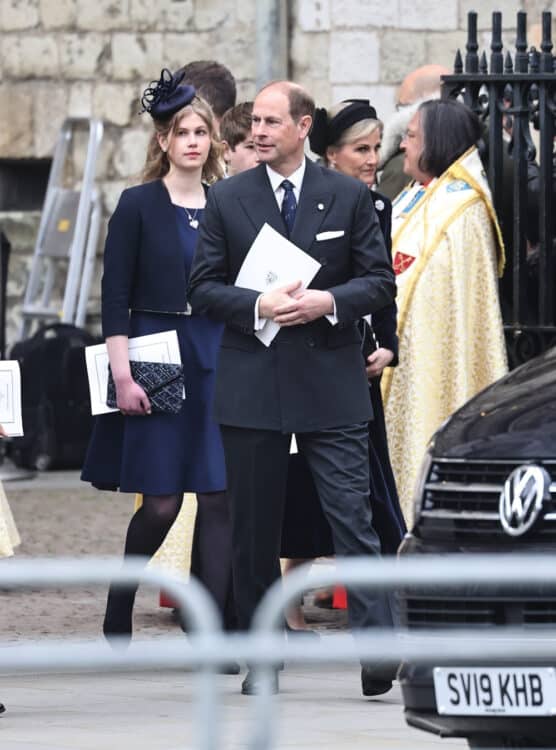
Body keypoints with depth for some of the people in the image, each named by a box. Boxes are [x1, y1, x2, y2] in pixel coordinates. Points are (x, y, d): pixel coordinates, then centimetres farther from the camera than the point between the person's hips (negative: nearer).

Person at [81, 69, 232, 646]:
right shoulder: (139, 205, -1)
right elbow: (115, 295, -4)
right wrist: (122, 375, -11)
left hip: (218, 359, 3)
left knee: (220, 498, -4)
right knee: (161, 502, -4)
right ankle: (116, 620, 16)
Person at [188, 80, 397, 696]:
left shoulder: (348, 197, 5)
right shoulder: (227, 199, 6)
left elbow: (380, 279, 5)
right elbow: (203, 286, 4)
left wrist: (329, 301, -14)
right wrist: (258, 306, -14)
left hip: (331, 382, -1)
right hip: (251, 385, 2)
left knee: (352, 517, -9)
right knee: (254, 529, 6)